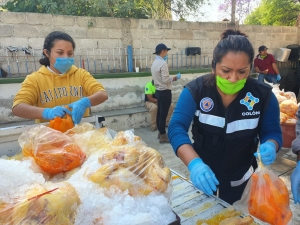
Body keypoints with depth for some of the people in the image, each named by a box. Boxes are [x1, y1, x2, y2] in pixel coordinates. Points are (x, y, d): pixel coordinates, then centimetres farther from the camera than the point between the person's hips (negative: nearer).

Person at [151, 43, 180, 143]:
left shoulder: (154, 63, 11)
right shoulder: (163, 63, -18)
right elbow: (166, 80, -22)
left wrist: (171, 78, 13)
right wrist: (174, 78, -5)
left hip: (158, 91, 10)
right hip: (165, 92, -10)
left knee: (159, 113, 16)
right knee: (163, 114, -3)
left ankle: (160, 132, 28)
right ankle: (163, 136, 6)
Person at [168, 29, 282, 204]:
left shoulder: (263, 95, -15)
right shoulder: (195, 90, -21)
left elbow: (272, 132, -5)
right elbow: (177, 127, -28)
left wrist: (270, 146, -30)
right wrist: (194, 163, -45)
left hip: (240, 177, 1)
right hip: (203, 174, 0)